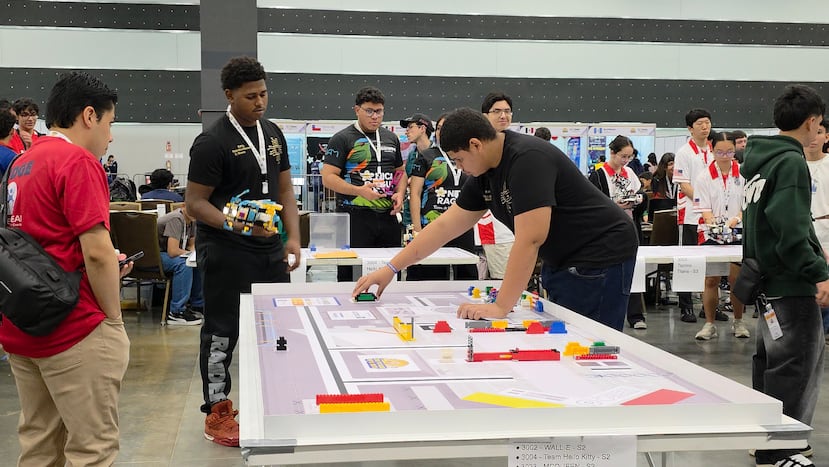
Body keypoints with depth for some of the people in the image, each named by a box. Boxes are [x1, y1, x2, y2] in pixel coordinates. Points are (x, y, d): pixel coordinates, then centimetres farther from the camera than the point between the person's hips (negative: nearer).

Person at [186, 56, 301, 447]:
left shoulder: (273, 133, 10)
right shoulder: (212, 142, -12)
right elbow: (194, 202, -13)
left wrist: (293, 237, 5)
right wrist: (234, 225, -28)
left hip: (270, 251, 7)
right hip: (227, 254, -7)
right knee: (222, 332, 2)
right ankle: (217, 414, 15)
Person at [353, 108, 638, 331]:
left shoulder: (528, 160, -24)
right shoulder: (485, 173, 5)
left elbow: (530, 239, -30)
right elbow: (446, 225, 9)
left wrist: (501, 307, -30)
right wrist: (391, 269, 7)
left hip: (599, 256, -9)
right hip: (560, 261, 9)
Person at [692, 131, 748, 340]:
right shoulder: (703, 177, -1)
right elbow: (705, 210, -6)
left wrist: (737, 219, -20)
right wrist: (715, 226, -23)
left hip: (739, 234, 0)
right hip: (711, 235, 0)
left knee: (737, 279, 3)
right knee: (710, 279, -1)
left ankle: (738, 321, 19)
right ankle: (709, 324, 8)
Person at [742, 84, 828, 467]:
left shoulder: (759, 159, 12)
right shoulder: (791, 162, -16)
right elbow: (790, 229, -25)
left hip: (768, 277, 10)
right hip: (790, 282, -10)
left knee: (770, 359, 17)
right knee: (795, 364, -3)